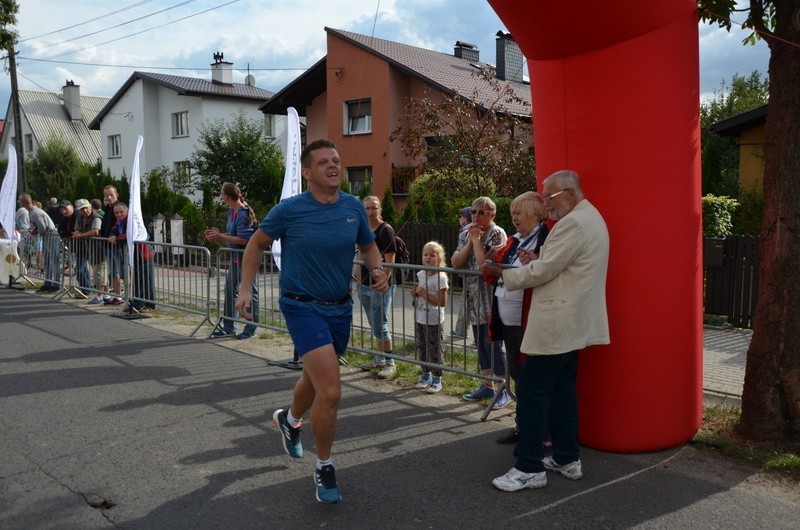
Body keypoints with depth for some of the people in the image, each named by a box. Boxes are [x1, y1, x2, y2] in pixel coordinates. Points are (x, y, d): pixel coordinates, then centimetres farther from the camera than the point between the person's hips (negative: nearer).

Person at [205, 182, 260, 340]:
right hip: (235, 257, 10)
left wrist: (220, 237, -19)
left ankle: (251, 328, 12)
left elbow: (243, 240, -24)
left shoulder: (243, 214, -19)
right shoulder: (232, 211, 10)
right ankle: (228, 327, 25)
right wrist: (218, 234, 6)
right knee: (230, 291, 14)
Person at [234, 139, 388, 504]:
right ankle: (324, 468, 9)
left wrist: (377, 270, -8)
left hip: (340, 307, 5)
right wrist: (245, 290, -4)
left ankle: (289, 420, 59)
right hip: (303, 307, -5)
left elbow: (368, 245, 13)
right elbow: (257, 243, 3)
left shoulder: (353, 207, -2)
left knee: (315, 377, 25)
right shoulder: (289, 210, -13)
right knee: (330, 391, -15)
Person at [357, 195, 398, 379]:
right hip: (365, 285, 8)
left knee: (380, 324, -7)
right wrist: (359, 281, 16)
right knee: (375, 324, 15)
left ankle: (390, 363, 3)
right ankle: (379, 358, 27)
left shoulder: (385, 230, -10)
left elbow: (389, 261, -15)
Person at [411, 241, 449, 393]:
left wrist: (425, 294, -22)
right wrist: (415, 294, -3)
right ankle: (426, 375, 31)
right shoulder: (420, 274, 5)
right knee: (422, 348, 17)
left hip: (433, 320, -7)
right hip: (419, 318, 7)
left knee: (434, 350, 2)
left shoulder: (440, 278, -15)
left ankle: (436, 380, 15)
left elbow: (442, 302, -19)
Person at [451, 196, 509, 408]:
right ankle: (488, 386, 27)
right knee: (481, 344, 14)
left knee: (493, 344, -4)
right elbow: (455, 263, 0)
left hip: (491, 300, -7)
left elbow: (486, 264, -23)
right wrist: (470, 241, -9)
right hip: (473, 298, 7)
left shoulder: (497, 234, -11)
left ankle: (502, 391, 8)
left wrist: (477, 239, -15)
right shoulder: (466, 234, 10)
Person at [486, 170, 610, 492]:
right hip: (573, 324, 11)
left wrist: (504, 274, -5)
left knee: (531, 390, -5)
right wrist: (537, 260, 5)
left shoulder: (573, 223, -16)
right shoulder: (591, 218, 17)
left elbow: (543, 272, -18)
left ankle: (530, 468, 1)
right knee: (562, 389, 16)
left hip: (556, 325, -11)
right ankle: (567, 459, 24)